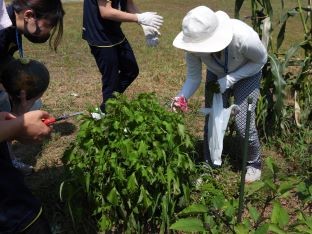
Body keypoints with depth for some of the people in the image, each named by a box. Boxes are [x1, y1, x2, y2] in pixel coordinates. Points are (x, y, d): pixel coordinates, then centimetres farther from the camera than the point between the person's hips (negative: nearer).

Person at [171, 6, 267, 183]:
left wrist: (229, 80, -28)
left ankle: (254, 163, 19)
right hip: (216, 75, 3)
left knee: (243, 125, -9)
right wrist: (182, 98, -37)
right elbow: (193, 78, -17)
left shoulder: (243, 37, -41)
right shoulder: (194, 44, -32)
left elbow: (261, 60, -20)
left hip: (247, 74, -3)